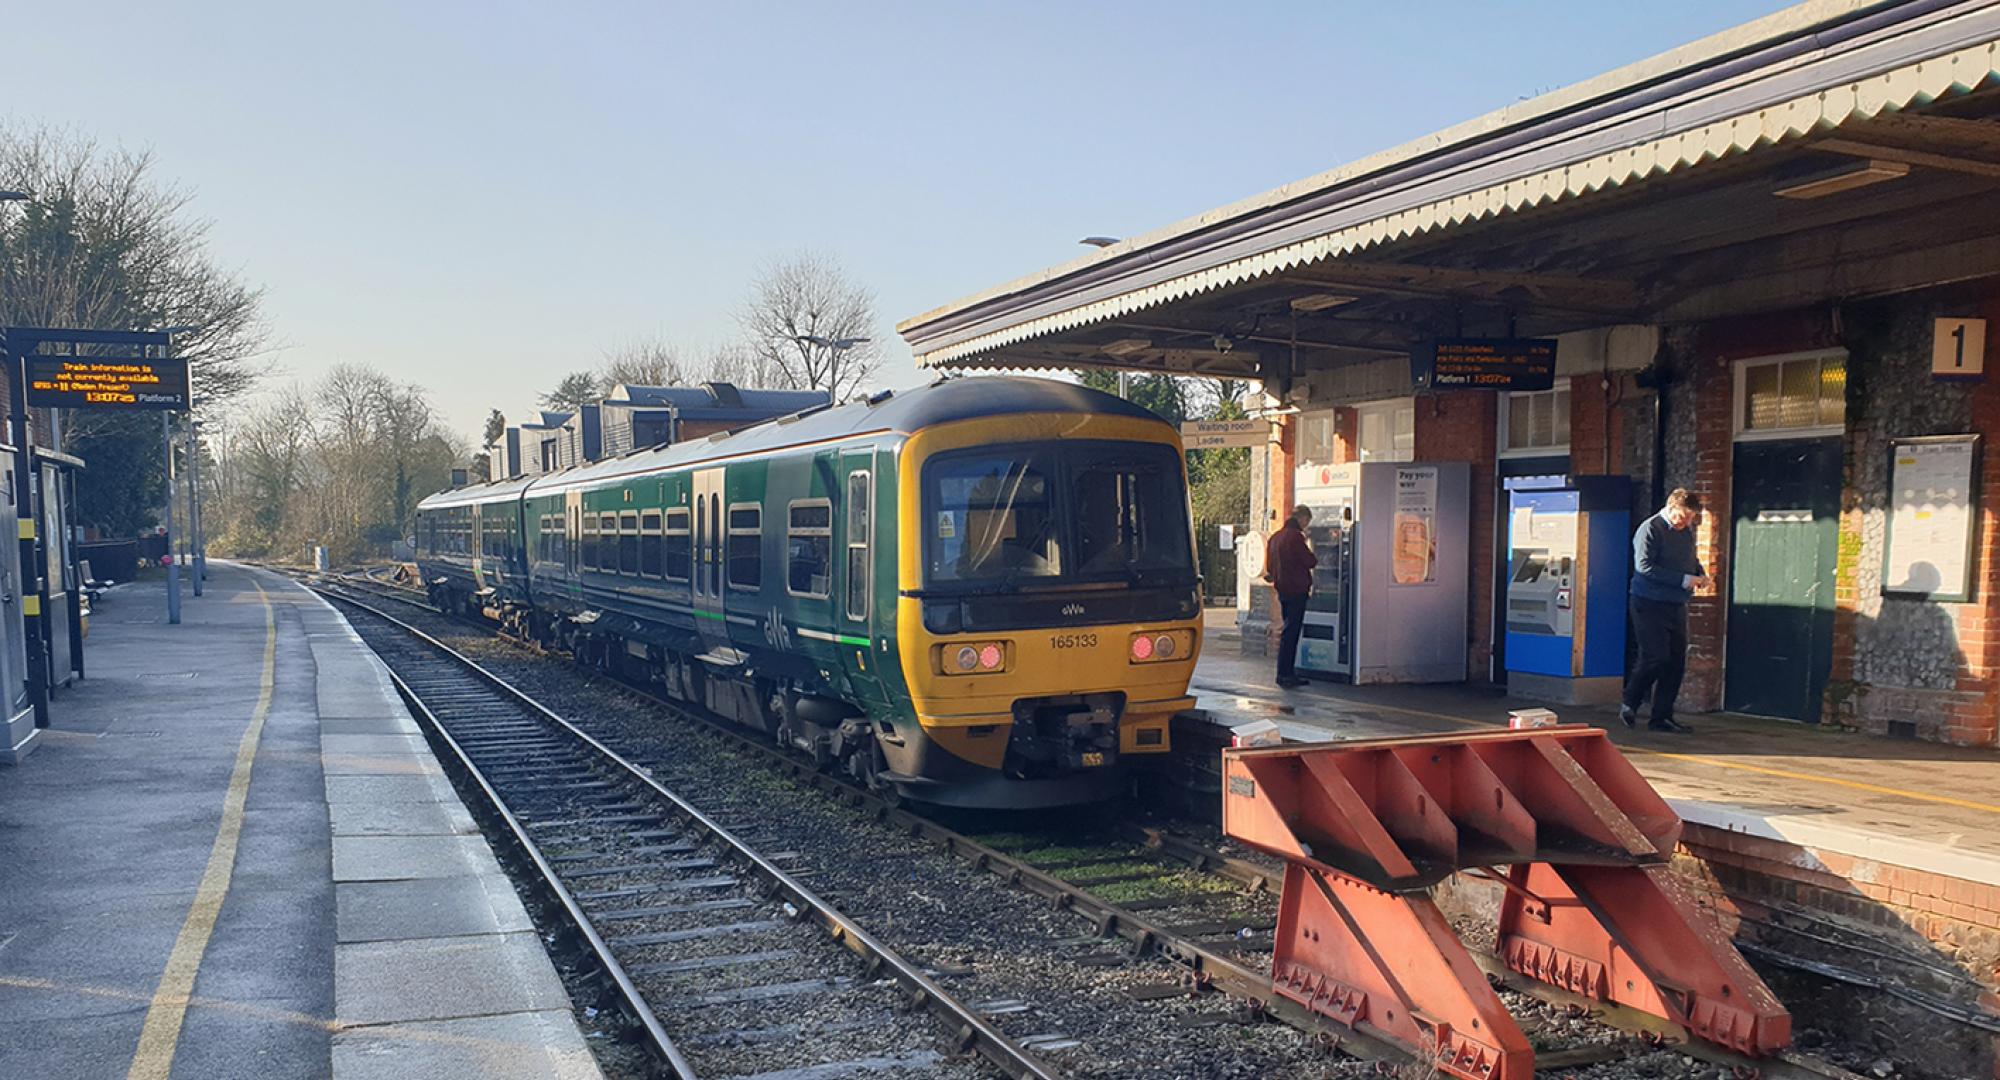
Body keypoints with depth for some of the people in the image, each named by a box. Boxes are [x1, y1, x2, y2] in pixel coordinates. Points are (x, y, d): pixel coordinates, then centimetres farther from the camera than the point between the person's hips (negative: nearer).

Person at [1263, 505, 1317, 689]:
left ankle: (1288, 673, 17)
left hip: (1282, 590, 9)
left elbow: (1269, 567, 20)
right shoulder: (1295, 536, -14)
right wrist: (1315, 558, 7)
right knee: (1291, 632, -5)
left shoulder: (1275, 537, 14)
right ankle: (1285, 674, -4)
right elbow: (1310, 561, -13)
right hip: (1296, 590, -9)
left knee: (1290, 631, 14)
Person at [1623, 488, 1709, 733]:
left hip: (1677, 605, 8)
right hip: (1650, 604, -8)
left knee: (1676, 662, 5)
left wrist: (1701, 574, 3)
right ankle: (1629, 705, 9)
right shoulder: (1650, 529, -11)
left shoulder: (1687, 531, 13)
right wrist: (1684, 580, -21)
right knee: (1655, 657, -10)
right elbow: (1644, 567, -19)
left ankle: (1662, 717, 12)